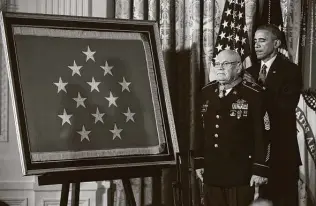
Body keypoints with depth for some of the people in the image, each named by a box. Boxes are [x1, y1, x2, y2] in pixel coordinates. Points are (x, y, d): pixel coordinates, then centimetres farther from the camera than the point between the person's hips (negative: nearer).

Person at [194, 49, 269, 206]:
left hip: (240, 175, -5)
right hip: (211, 173, 5)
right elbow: (200, 129, 11)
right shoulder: (206, 93, 7)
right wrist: (199, 162, 11)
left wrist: (260, 169, -13)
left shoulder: (253, 95, -10)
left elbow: (263, 133, -11)